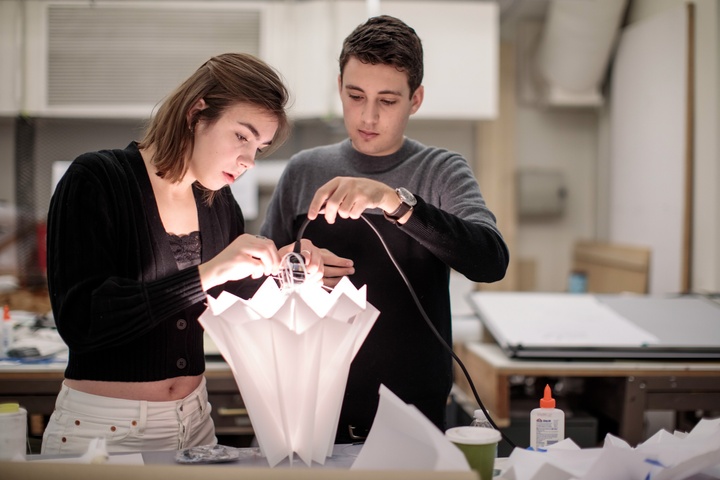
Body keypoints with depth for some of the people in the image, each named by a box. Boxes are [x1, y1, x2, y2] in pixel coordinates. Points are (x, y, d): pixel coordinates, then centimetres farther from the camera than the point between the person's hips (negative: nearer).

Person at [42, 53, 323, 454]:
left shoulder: (221, 205, 5)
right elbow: (80, 319, -23)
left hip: (195, 421, 6)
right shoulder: (95, 181, -13)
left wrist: (275, 269, -6)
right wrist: (208, 273, -27)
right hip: (103, 428, -6)